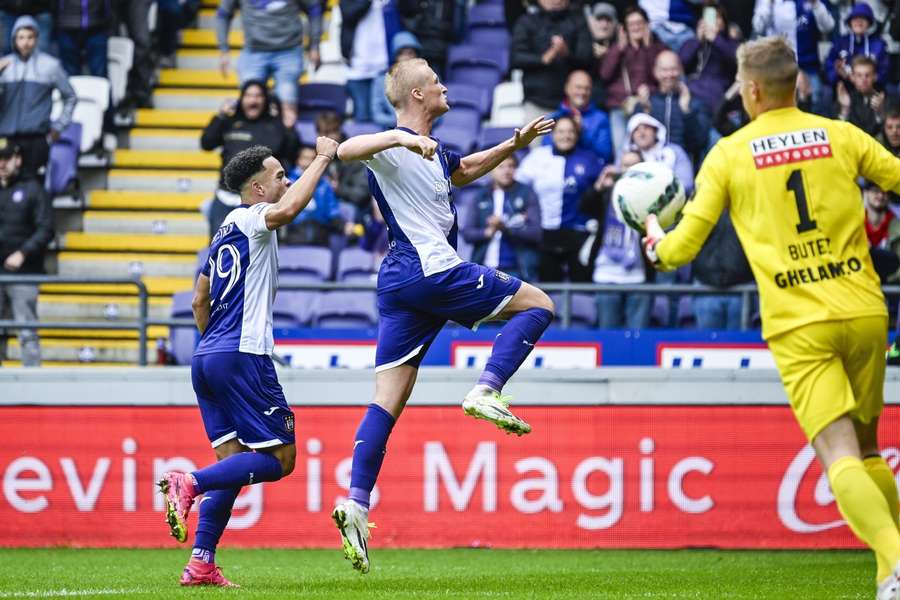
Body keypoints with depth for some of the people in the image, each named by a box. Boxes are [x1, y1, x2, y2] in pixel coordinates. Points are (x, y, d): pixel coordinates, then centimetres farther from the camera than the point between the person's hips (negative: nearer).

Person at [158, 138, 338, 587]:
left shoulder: (226, 230, 21)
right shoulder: (251, 220, -5)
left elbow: (199, 301, 28)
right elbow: (288, 208, -29)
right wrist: (323, 158, -19)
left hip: (206, 359, 9)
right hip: (242, 356, -9)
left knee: (233, 461, 8)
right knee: (280, 458, -6)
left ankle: (201, 563, -2)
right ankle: (190, 483, -21)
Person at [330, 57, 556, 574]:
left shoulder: (433, 152, 22)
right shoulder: (395, 148, -8)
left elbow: (464, 171, 42)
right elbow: (346, 150, -27)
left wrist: (513, 145, 34)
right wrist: (398, 138, -39)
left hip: (400, 283, 9)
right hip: (434, 273, -9)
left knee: (388, 402, 2)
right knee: (537, 304, 4)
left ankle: (356, 503, -7)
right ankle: (486, 392, -10)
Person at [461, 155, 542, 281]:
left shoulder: (526, 194, 3)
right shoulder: (480, 198, 11)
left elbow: (536, 232, -4)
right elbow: (467, 232, 5)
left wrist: (506, 228, -16)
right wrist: (487, 232, -14)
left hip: (515, 270, -3)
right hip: (485, 270, 3)